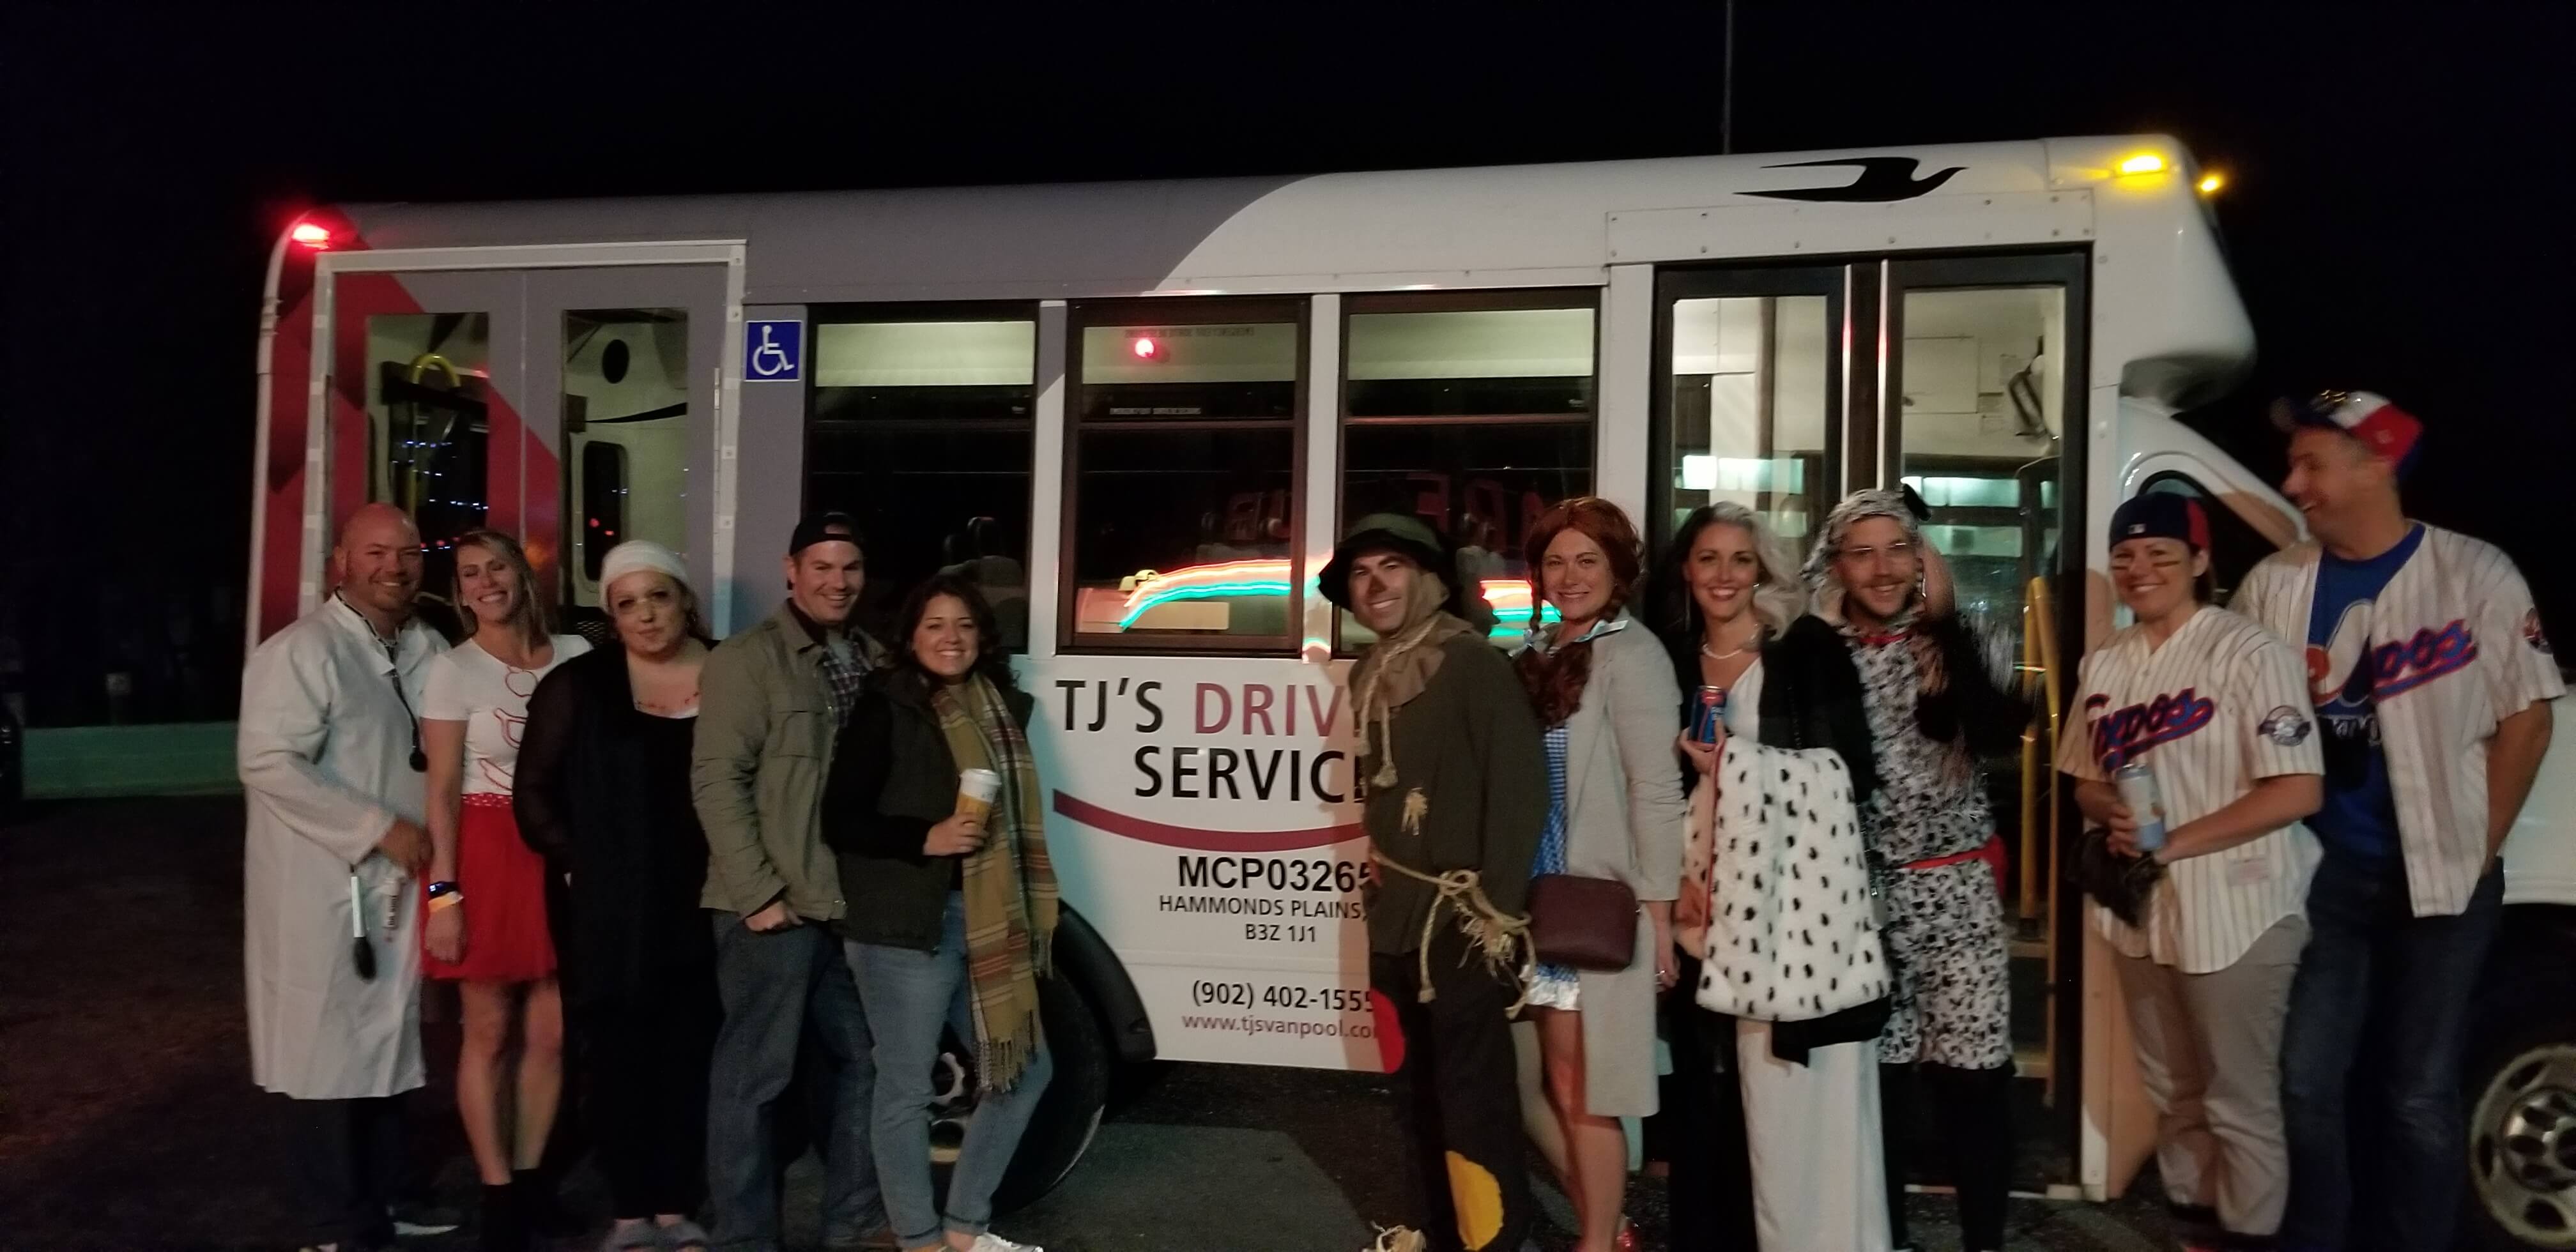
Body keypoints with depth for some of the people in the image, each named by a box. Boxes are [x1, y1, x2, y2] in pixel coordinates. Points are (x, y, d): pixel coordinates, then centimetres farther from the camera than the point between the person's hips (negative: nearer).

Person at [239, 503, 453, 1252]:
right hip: (321, 888, -7)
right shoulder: (303, 650, -13)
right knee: (326, 1052, 2)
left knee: (386, 1043, 16)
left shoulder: (427, 652, 9)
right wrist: (380, 829, -21)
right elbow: (268, 764, -21)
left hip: (399, 884, 7)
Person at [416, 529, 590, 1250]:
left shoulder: (575, 655, 4)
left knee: (551, 1033, 9)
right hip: (488, 856, -3)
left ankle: (530, 1177, 25)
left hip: (563, 854, 3)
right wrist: (443, 892, -12)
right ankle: (496, 1193, 17)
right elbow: (442, 790, -7)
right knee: (489, 1033, 5)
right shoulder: (453, 671, -4)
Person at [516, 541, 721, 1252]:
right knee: (619, 1055, 5)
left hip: (705, 907, 1)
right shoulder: (578, 686, -1)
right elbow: (535, 792, 2)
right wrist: (578, 867, -4)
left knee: (691, 1054, 8)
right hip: (612, 912, -1)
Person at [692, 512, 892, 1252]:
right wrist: (759, 892, -15)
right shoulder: (746, 661, -5)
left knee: (863, 1062, 14)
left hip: (854, 907, 7)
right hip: (774, 910, -6)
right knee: (755, 1076, 1)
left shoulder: (875, 663, 12)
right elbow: (717, 782, -11)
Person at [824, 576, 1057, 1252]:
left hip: (985, 923, 7)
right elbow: (841, 820, -9)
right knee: (908, 1088, 2)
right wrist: (927, 838, -21)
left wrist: (1025, 922, 9)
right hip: (905, 925, -7)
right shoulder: (887, 708, -6)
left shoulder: (1001, 708, 12)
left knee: (1025, 1070, 12)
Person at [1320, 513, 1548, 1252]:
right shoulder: (1370, 676, 11)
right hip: (1395, 917, 8)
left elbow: (1520, 785, -16)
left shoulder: (1471, 662, -11)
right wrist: (1381, 890, 17)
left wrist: (1499, 907, -17)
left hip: (1460, 920, -7)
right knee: (1422, 1094, 16)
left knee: (1472, 1098, -5)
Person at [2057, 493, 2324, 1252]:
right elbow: (2084, 778, 15)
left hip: (2234, 908, -6)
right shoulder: (2103, 665, 8)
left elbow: (2299, 791, -17)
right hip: (2140, 904, 6)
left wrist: (2174, 841, -19)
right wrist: (2113, 813, -8)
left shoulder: (2249, 651, -12)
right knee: (2172, 1090, 18)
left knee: (2239, 1098, 4)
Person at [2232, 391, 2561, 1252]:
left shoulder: (2475, 574, -6)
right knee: (2307, 1083, 8)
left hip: (2442, 880, -2)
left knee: (2419, 1096, 7)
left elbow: (2525, 718, -2)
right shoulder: (2272, 586, 0)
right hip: (2322, 873, 2)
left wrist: (2476, 852, -4)